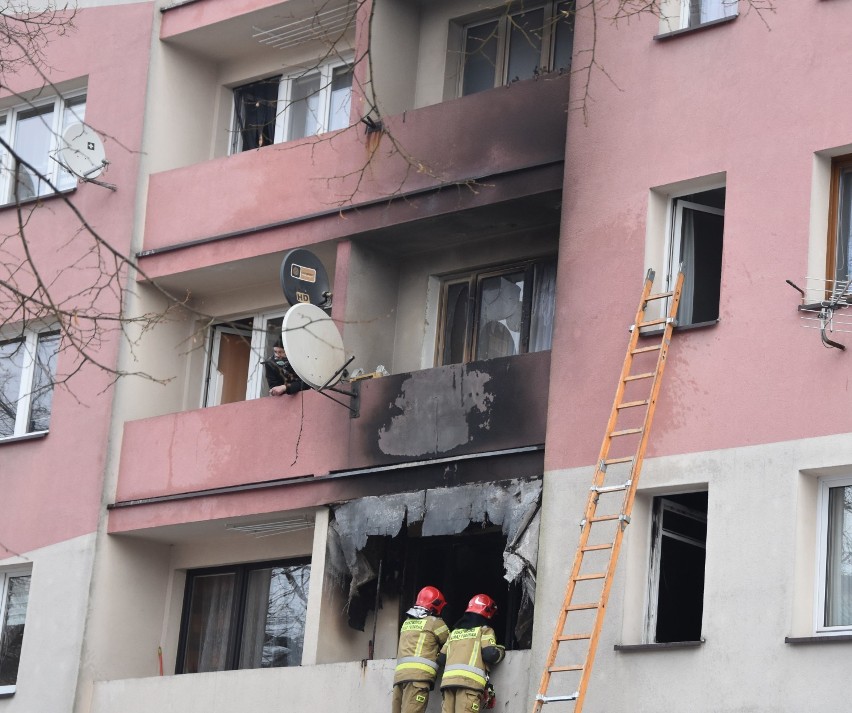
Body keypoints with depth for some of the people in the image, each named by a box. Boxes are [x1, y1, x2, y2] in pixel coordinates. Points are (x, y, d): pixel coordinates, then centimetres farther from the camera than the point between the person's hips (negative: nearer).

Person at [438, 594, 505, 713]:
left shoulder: (454, 632, 27)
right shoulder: (484, 630, 11)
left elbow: (441, 659, 24)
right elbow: (490, 654, -3)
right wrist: (501, 651, 18)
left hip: (447, 679, 5)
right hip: (469, 681, -5)